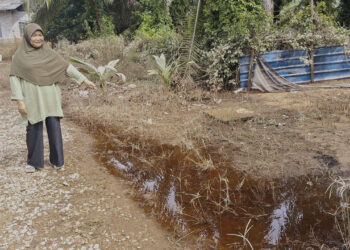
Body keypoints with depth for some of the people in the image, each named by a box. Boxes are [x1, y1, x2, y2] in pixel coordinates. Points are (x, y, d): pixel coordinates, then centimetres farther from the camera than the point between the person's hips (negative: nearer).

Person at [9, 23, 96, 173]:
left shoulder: (48, 52, 6)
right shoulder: (19, 55, -1)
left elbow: (66, 66, 8)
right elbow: (14, 77, -4)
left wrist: (84, 80, 5)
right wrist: (19, 100, -12)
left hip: (50, 96, 2)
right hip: (32, 97, -2)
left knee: (54, 127, 1)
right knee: (34, 129, 2)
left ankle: (56, 159, 15)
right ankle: (34, 161, 19)